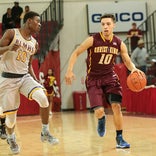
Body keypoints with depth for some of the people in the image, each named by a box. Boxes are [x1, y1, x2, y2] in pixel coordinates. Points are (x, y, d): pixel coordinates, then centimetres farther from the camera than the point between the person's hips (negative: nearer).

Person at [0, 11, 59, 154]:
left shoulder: (34, 43, 11)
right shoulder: (12, 33, -5)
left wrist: (35, 79, 9)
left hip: (25, 77, 4)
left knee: (43, 98, -21)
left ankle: (45, 133, -5)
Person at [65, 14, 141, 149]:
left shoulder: (119, 44, -5)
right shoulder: (93, 40, -14)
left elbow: (128, 62, 4)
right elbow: (76, 53, -6)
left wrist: (134, 69, -19)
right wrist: (69, 70, -18)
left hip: (110, 76, 2)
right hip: (93, 78, -2)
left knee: (116, 106, -12)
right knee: (99, 111, -13)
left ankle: (119, 139, 1)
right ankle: (102, 119, 28)